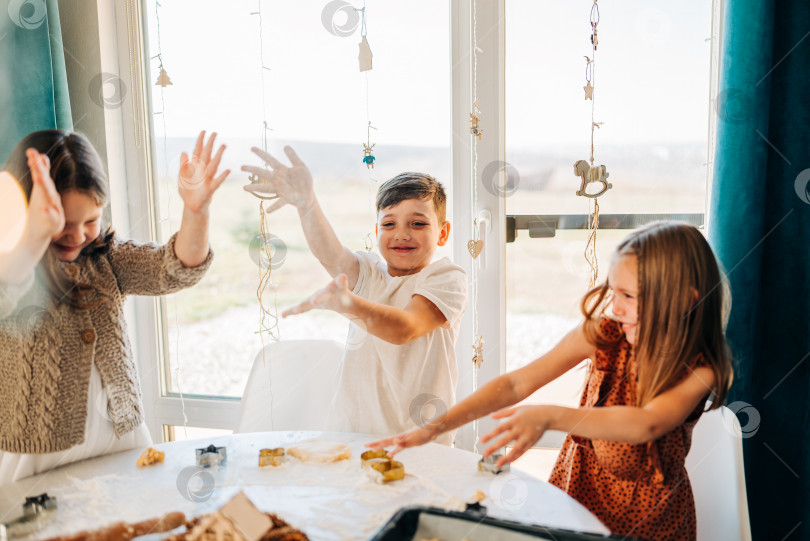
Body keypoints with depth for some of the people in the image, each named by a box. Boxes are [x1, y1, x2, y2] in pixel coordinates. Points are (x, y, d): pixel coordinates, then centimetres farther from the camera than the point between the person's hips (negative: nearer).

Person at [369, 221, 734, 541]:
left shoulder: (700, 370, -18)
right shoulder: (604, 333, -11)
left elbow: (646, 425, -37)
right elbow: (514, 384, -12)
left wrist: (550, 417, -51)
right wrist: (435, 427, -21)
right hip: (577, 490, 2)